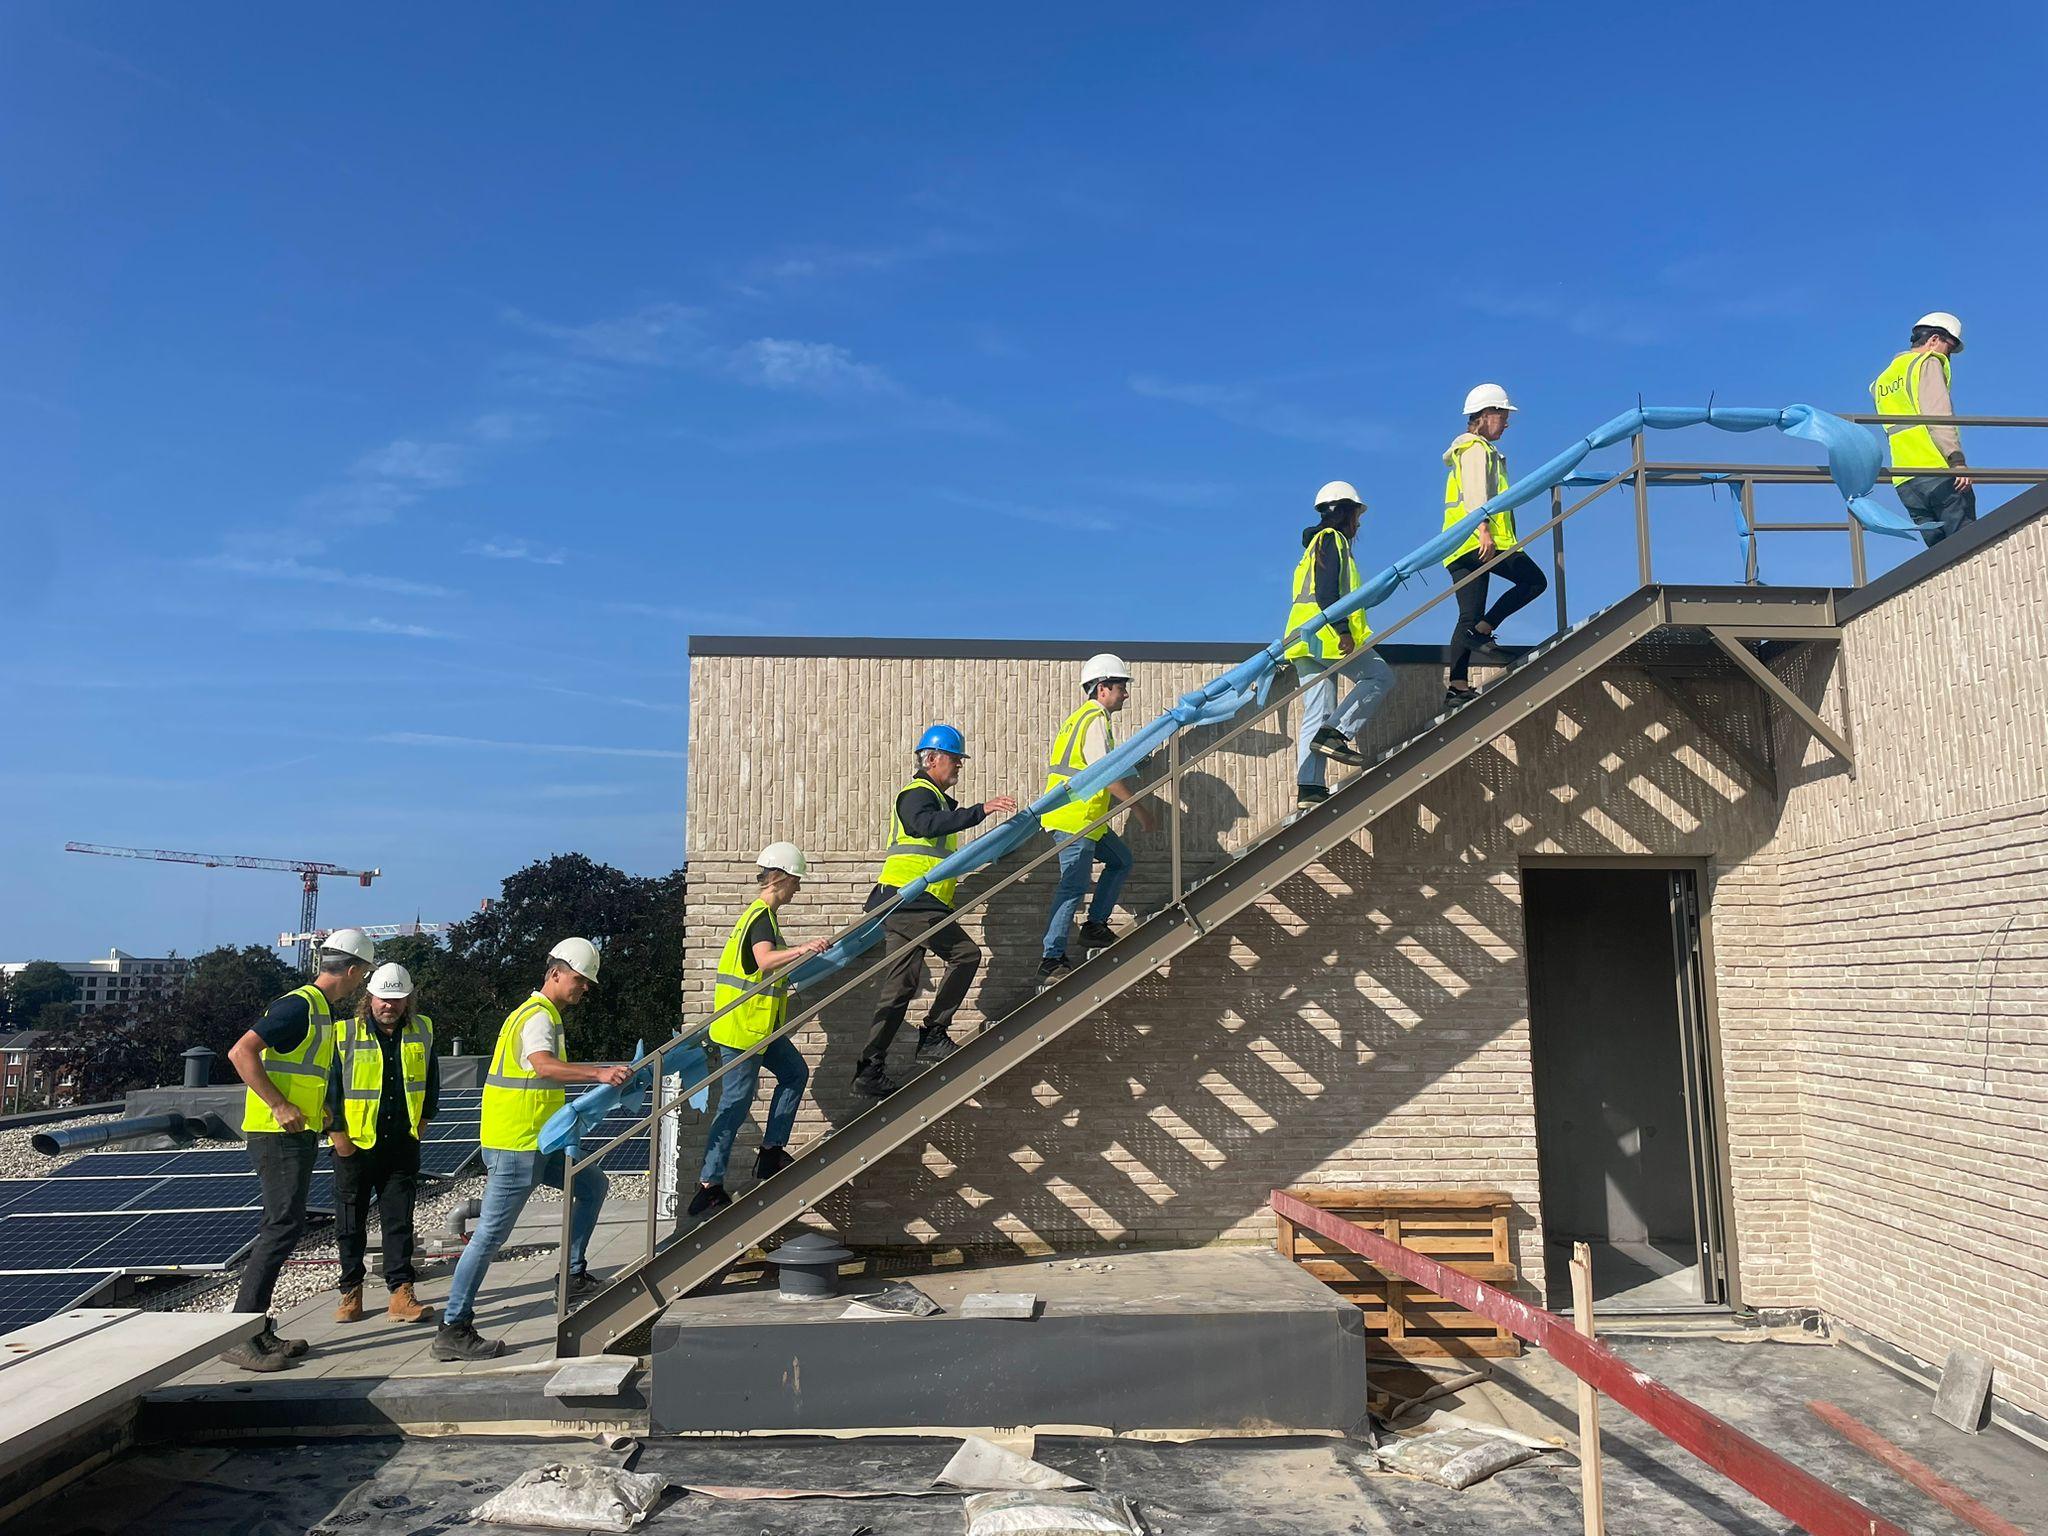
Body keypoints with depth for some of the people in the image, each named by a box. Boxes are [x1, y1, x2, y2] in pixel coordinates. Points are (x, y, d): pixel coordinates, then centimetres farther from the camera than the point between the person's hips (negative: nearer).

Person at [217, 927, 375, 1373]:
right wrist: (280, 1107, -23)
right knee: (285, 1225, -13)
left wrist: (318, 1109, 20)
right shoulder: (299, 1005, -14)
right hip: (278, 1135, -10)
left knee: (279, 1227, 11)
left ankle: (258, 1330, 16)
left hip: (297, 1136, 10)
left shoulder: (319, 1009, 17)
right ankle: (238, 1336, -10)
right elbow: (241, 1052, -22)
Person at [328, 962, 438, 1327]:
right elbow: (330, 1084, -6)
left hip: (402, 1144, 2)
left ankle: (401, 1293, 5)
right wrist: (337, 1133, -8)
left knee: (399, 1220, 2)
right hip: (355, 1144, -2)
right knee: (351, 1223, 9)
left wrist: (424, 1117, 14)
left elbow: (431, 1074, 17)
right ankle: (351, 1293, 21)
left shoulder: (422, 1031, 3)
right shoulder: (345, 1035, -9)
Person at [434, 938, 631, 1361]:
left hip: (538, 1142, 10)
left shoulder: (547, 1015, 18)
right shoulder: (538, 1016, -15)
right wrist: (600, 1074, -46)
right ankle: (452, 1330, -1)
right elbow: (544, 1066, -36)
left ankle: (574, 1275, 20)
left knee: (593, 1184, 16)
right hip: (514, 1146, -10)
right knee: (491, 1235, -6)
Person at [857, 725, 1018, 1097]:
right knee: (966, 954, -11)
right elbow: (928, 824, -28)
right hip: (911, 903, -11)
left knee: (900, 988, 8)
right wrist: (980, 810, -35)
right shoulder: (918, 794, -6)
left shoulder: (934, 797, 29)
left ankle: (870, 1070, 8)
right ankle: (933, 1035, -8)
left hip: (903, 907, 11)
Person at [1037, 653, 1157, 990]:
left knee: (1121, 860, 17)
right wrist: (1139, 808, -12)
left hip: (1086, 819, 10)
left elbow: (1053, 762, 24)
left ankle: (1095, 929, 17)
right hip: (1074, 819, -10)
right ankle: (1051, 962, -8)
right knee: (1074, 886, -9)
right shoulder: (1095, 720, -12)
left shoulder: (1079, 718, 20)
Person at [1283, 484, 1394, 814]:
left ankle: (1309, 788, -5)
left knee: (1317, 713, 2)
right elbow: (1327, 591, -15)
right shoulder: (1332, 540, -1)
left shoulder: (1314, 545, 29)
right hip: (1327, 635, -9)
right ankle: (1335, 733, -13)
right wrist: (1343, 630, -22)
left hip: (1306, 638, 9)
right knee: (1380, 677, -1)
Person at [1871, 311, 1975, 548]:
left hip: (1904, 480, 7)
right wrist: (1957, 461, -17)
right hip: (1937, 468, -7)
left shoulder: (1882, 380, 24)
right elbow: (1938, 415, -10)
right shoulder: (1928, 362, 4)